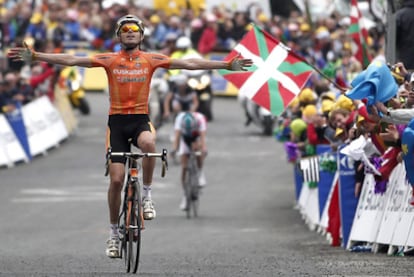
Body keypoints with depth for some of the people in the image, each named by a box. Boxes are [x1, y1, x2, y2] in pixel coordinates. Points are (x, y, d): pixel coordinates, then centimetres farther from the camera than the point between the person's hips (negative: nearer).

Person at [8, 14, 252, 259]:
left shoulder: (151, 60, 3)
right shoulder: (110, 60, 1)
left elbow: (189, 64, 1)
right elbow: (71, 60, -5)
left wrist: (227, 65, -4)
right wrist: (35, 56, -14)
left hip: (140, 119, 0)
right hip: (117, 121, 0)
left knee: (148, 143, -36)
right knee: (116, 179, -4)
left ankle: (147, 195, -16)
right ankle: (114, 232, 12)